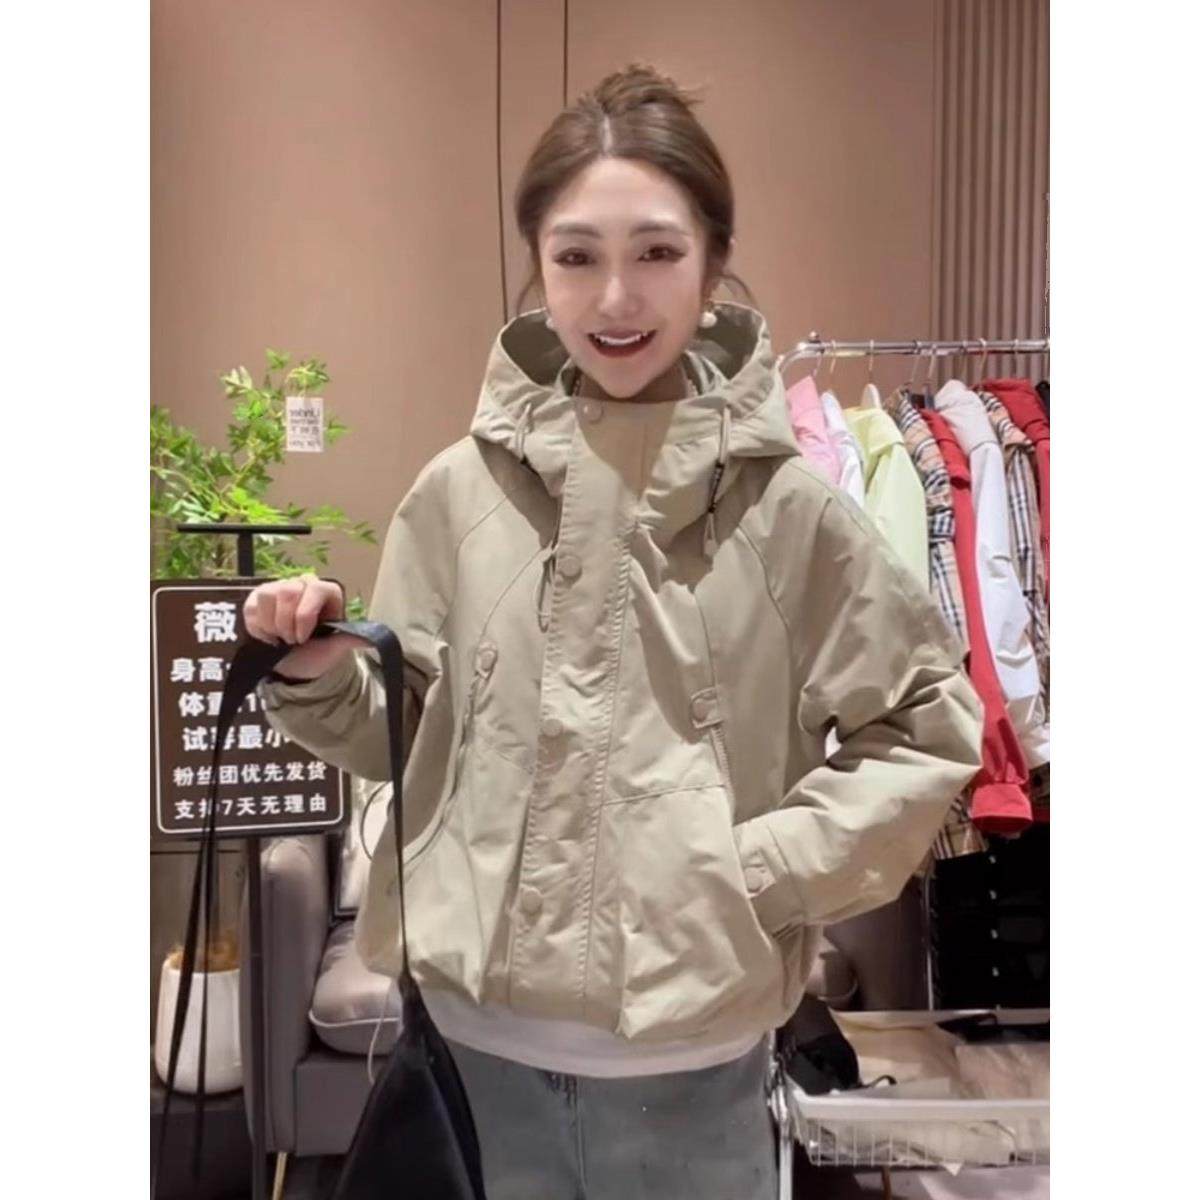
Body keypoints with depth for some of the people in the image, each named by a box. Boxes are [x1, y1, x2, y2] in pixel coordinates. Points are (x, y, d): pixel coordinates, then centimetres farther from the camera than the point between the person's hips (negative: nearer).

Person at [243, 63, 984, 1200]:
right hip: (473, 1031, 2)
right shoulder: (461, 488, -4)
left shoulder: (787, 505, -9)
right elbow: (401, 734, 6)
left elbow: (928, 730, -2)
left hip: (691, 1055, -1)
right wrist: (320, 675, -12)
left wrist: (764, 870, -9)